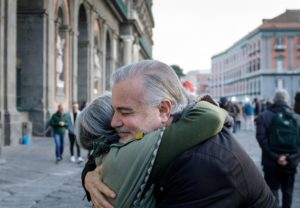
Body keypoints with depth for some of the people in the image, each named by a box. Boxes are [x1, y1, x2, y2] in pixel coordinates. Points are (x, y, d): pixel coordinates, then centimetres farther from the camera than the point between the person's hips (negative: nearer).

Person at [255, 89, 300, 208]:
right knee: (287, 190, 19)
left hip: (271, 163, -2)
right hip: (290, 163, 2)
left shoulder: (263, 117, -3)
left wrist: (275, 157, -17)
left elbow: (262, 139, -15)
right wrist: (290, 157, -15)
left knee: (273, 190, 5)